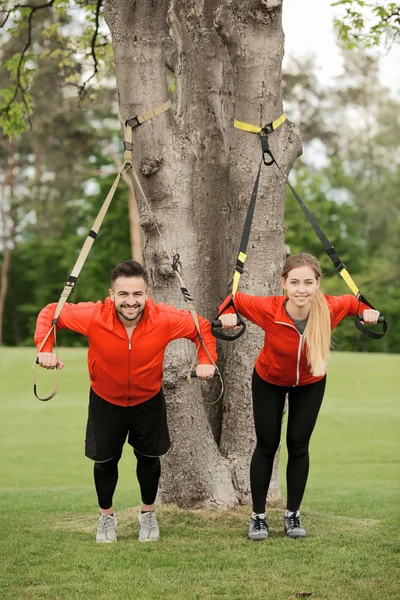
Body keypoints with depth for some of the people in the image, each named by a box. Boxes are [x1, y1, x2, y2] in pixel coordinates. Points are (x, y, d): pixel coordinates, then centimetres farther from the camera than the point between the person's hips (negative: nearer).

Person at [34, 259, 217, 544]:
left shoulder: (165, 318, -30)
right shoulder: (93, 316, -32)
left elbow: (202, 327, -12)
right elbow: (50, 314, -16)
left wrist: (207, 360, -26)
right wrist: (45, 348, -30)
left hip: (148, 400, 1)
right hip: (106, 400, 0)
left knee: (149, 457, 16)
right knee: (105, 459, 13)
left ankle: (148, 514, 42)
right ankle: (106, 516, 39)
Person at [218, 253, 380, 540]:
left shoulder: (330, 308, -31)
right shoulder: (268, 309, -36)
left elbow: (352, 301, -7)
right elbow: (235, 299, -17)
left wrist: (367, 310, -25)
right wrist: (227, 314, -36)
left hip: (310, 384, 1)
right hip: (269, 382, -1)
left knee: (299, 446, 6)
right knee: (267, 446, 6)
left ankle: (293, 514, 22)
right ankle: (258, 516, 19)